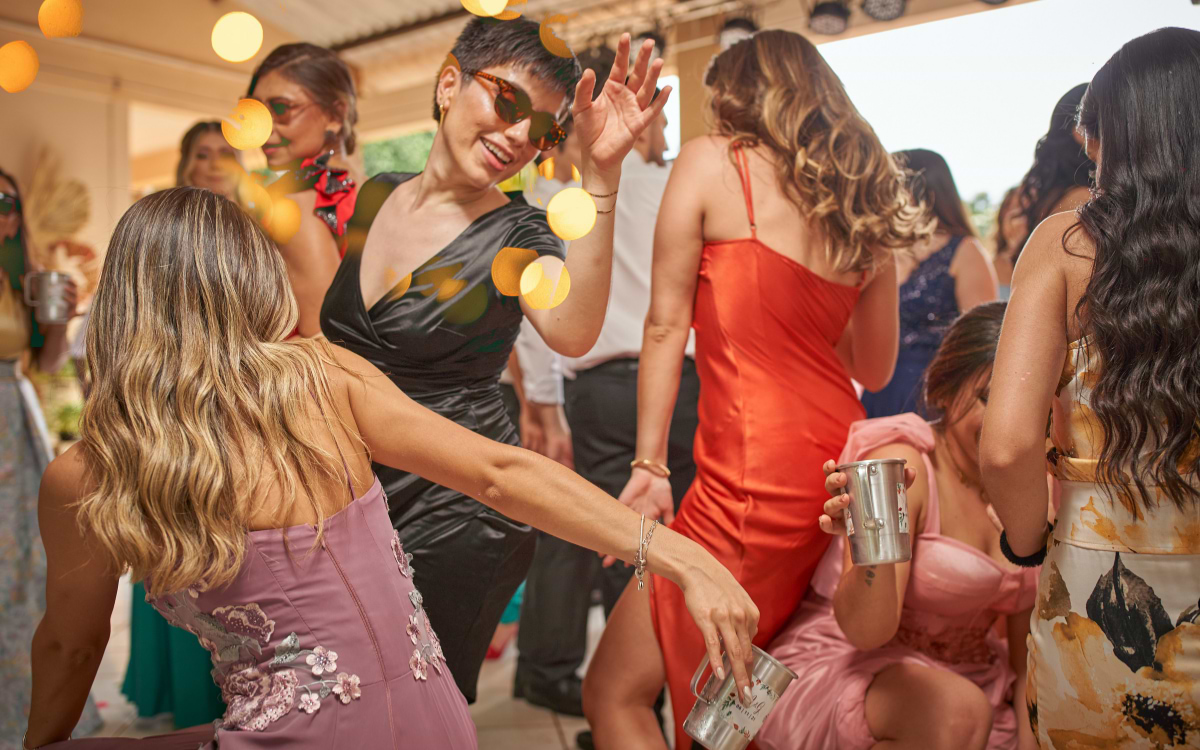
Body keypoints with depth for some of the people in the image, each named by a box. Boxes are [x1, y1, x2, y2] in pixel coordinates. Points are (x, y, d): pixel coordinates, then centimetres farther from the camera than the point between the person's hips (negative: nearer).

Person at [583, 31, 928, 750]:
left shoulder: (711, 160, 1)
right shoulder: (867, 211, 15)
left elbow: (666, 326, -4)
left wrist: (650, 465, 0)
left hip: (754, 480, -8)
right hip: (843, 463, 8)